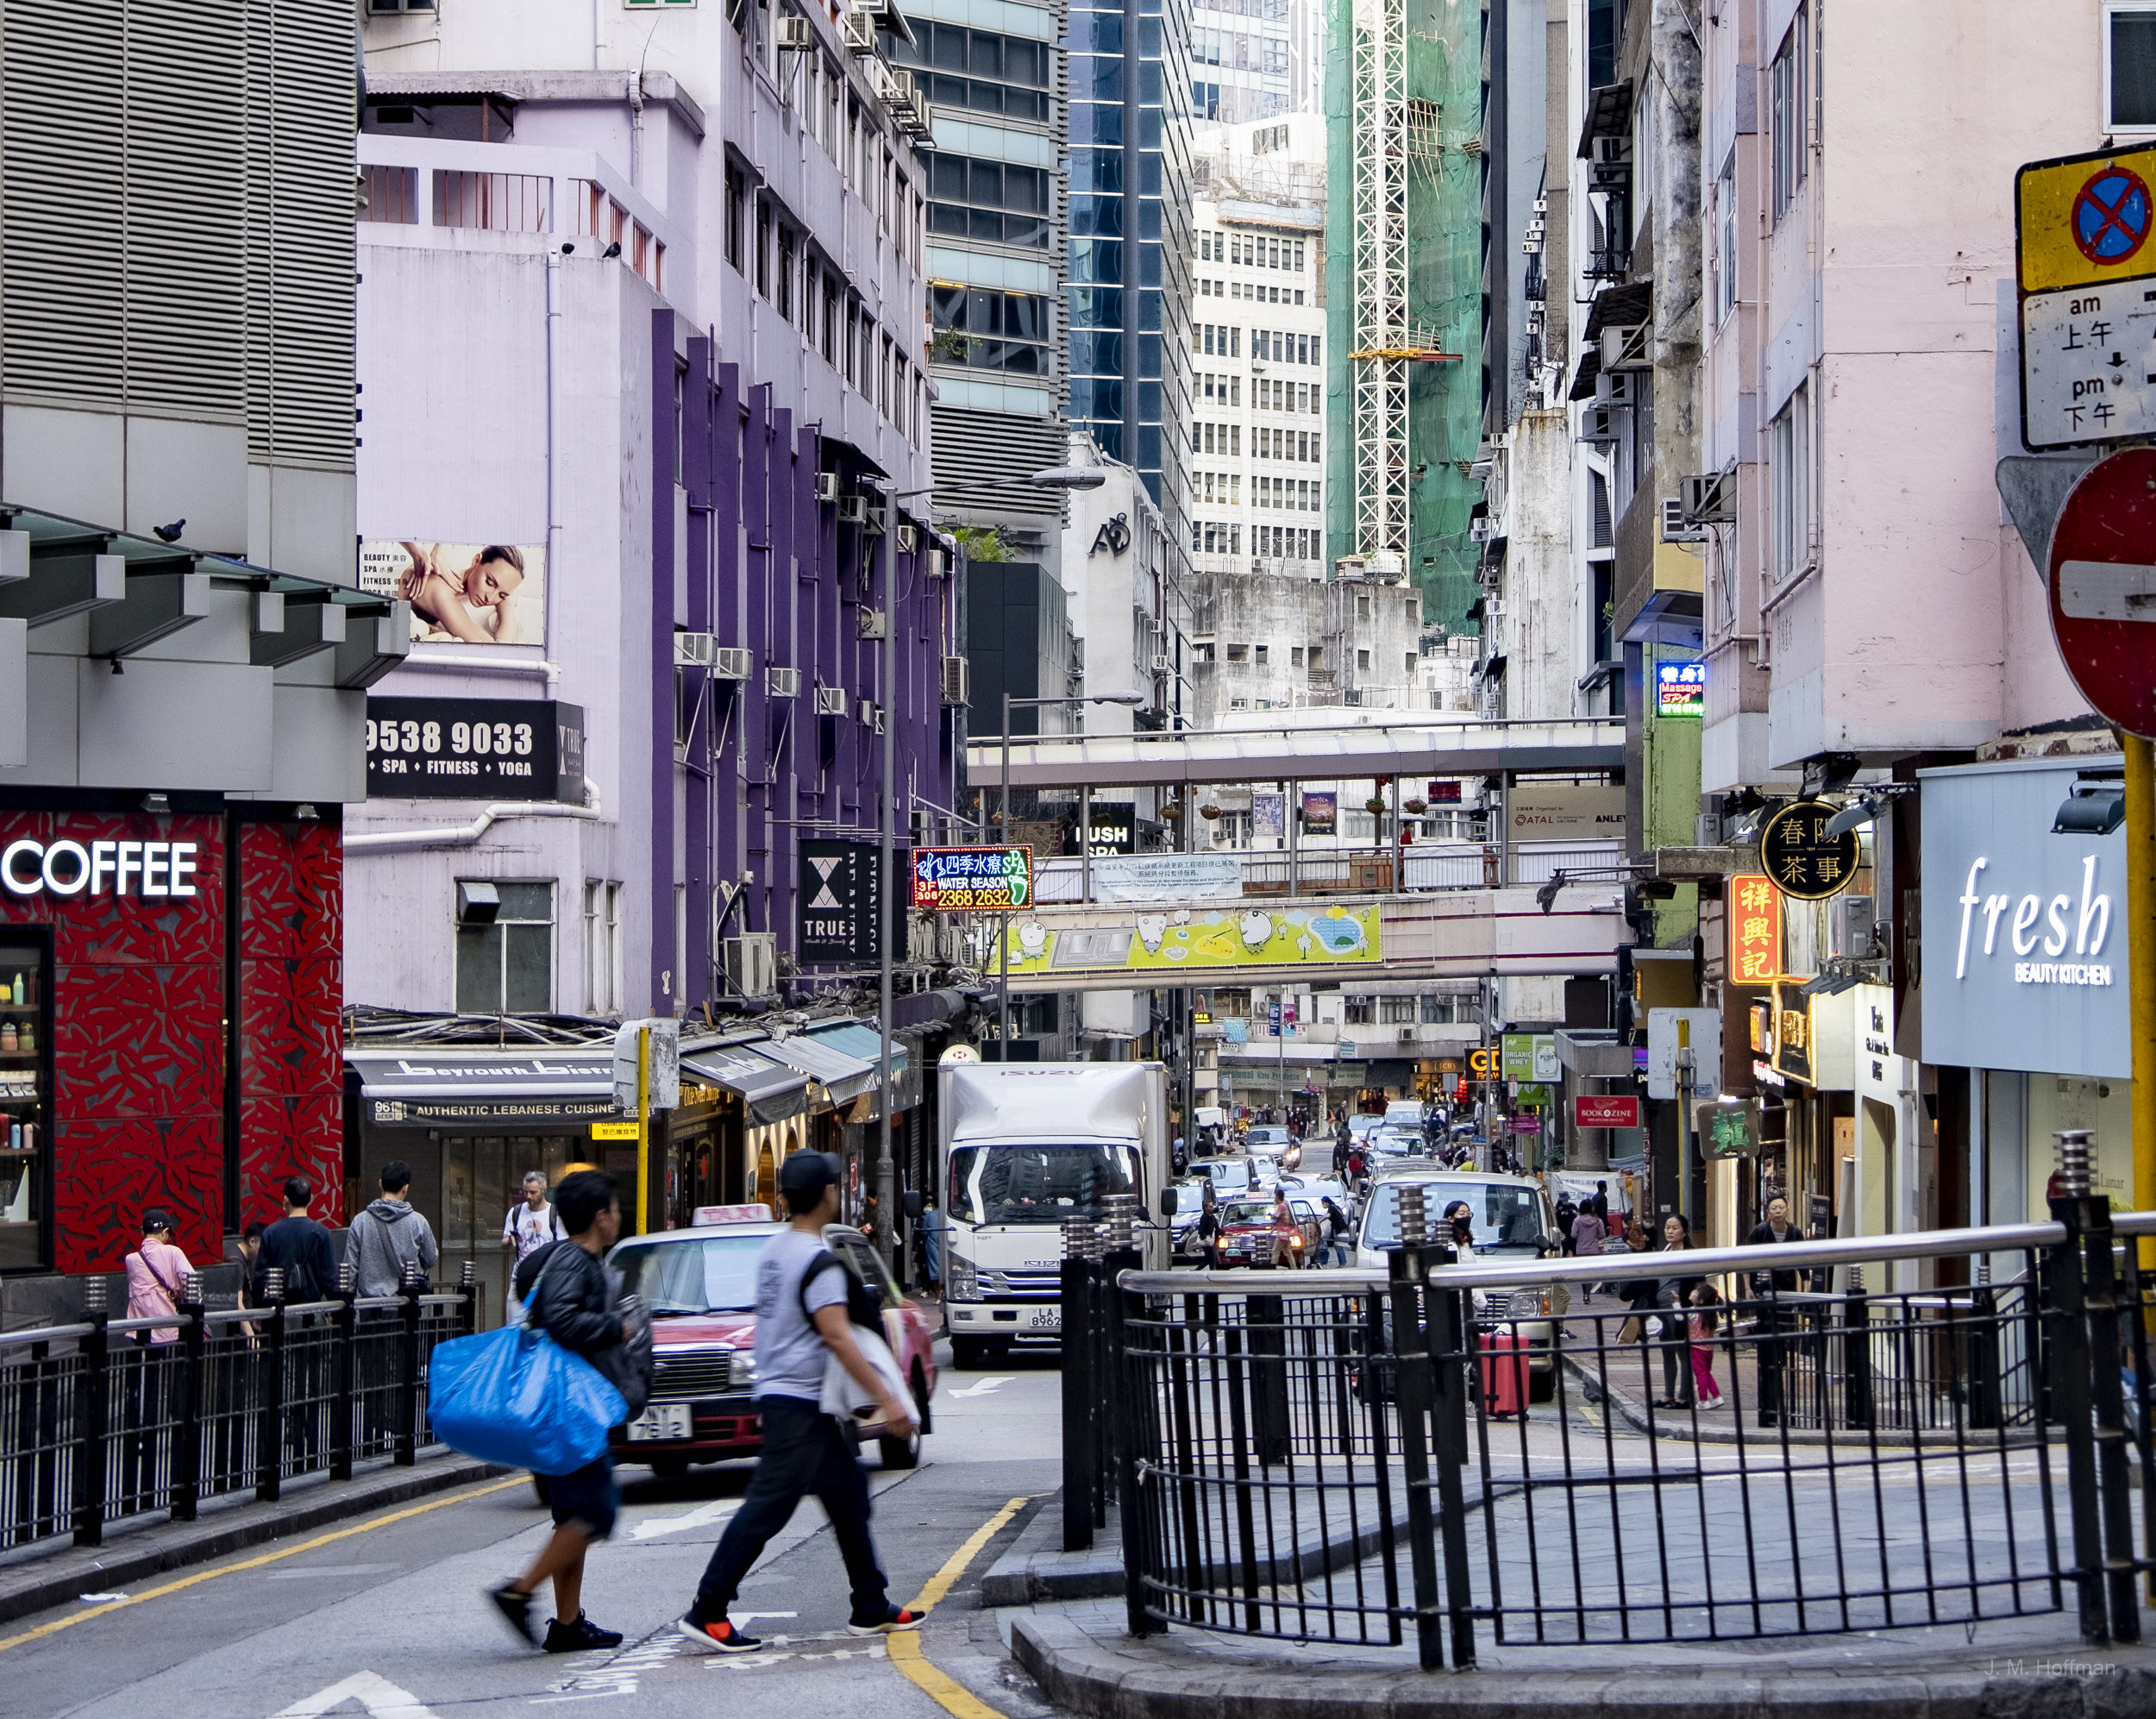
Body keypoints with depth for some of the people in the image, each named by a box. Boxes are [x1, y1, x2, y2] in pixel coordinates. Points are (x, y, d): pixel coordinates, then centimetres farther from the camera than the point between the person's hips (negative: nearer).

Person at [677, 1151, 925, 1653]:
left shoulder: (772, 1252, 10)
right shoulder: (818, 1262, -18)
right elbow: (837, 1337, -23)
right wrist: (887, 1400, -23)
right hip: (799, 1401, -10)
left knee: (848, 1496, 15)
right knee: (767, 1507, -9)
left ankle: (872, 1608, 20)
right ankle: (707, 1612, -9)